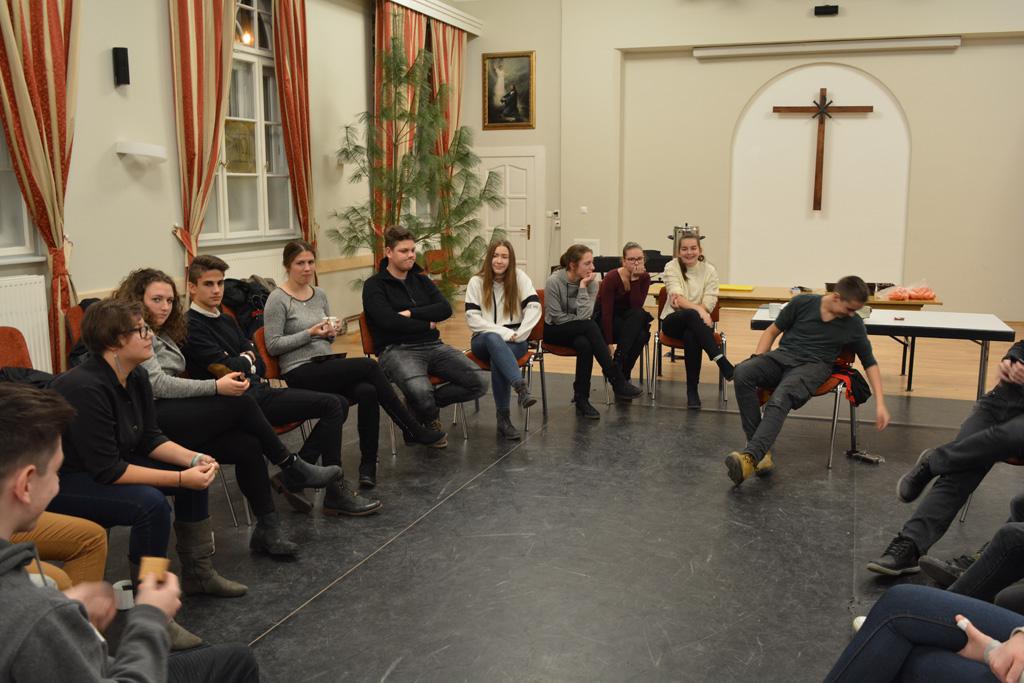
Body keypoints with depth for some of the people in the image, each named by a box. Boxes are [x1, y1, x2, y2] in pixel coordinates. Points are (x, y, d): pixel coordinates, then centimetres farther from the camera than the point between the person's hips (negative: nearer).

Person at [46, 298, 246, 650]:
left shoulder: (136, 376, -4)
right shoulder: (85, 388, -30)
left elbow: (150, 438, 4)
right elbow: (107, 471, -30)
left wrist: (195, 460, -13)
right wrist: (180, 479, -30)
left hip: (104, 465, 9)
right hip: (60, 482, -9)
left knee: (197, 473, 3)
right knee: (149, 504, -31)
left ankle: (198, 574, 15)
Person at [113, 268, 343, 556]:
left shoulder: (162, 334, 25)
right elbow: (156, 384, -14)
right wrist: (216, 387, -17)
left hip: (173, 417, 8)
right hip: (154, 420, -8)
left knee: (248, 446, -14)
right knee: (242, 403, -20)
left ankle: (267, 528, -11)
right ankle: (292, 468, -6)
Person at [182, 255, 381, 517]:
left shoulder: (226, 321, 20)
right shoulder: (192, 327, -9)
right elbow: (226, 370, -16)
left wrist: (241, 362, -6)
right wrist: (247, 360, 4)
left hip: (259, 390, 9)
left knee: (340, 404, 2)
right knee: (331, 405, -16)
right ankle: (335, 493, -9)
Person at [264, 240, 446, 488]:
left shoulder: (319, 294, 14)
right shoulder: (278, 299, -6)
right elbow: (273, 345, -9)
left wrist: (331, 332, -1)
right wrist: (310, 333, -17)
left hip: (326, 366, 6)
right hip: (300, 373, -6)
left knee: (367, 391, -26)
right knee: (369, 366, -25)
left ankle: (368, 466, -17)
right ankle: (414, 430, -13)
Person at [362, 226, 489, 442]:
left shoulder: (420, 279, 17)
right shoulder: (374, 286, 0)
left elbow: (445, 309, 3)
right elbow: (390, 322, -14)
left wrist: (411, 313, -9)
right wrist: (427, 324, -3)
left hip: (433, 346, 6)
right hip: (397, 350, -5)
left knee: (478, 383, -16)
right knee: (421, 392, -37)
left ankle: (427, 404, 4)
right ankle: (431, 419, 0)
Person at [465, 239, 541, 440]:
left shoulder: (519, 277, 3)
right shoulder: (476, 282, 1)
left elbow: (534, 307, -6)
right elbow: (473, 319, -7)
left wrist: (517, 335, -16)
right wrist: (503, 332, -17)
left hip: (514, 341, 0)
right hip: (484, 341, 0)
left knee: (497, 357, -35)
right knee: (493, 339, -38)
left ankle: (503, 418, -33)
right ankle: (521, 387, -55)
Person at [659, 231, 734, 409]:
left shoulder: (709, 270, 2)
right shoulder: (671, 267, -2)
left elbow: (709, 304, -6)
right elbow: (677, 297, -17)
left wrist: (683, 302, -22)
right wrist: (698, 309, -35)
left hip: (698, 321, 1)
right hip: (674, 320, -1)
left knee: (691, 336, -36)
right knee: (692, 316, -37)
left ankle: (692, 390, -27)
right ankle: (723, 363, -41)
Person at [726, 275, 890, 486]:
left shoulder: (854, 325, 5)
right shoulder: (802, 303, 3)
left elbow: (870, 362, 15)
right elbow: (773, 331, 13)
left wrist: (880, 403, 9)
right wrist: (757, 359, -3)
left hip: (814, 366, -2)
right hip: (783, 356, 2)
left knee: (781, 397, -37)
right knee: (742, 372, -32)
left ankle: (750, 456, -54)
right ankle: (761, 450, -31)